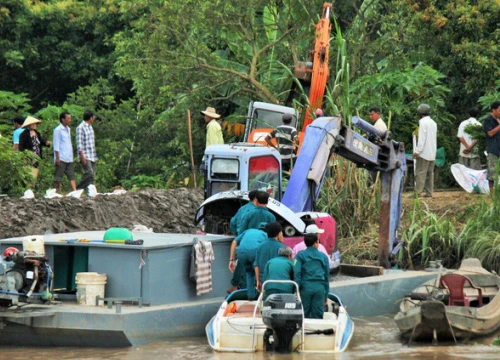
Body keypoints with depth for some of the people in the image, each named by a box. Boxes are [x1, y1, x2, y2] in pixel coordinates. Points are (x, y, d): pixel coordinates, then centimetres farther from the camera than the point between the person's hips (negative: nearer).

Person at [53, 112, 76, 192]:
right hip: (61, 158, -8)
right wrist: (57, 158, -13)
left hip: (69, 158, 8)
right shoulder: (58, 130, -6)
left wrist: (71, 155, 17)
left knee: (71, 175, 0)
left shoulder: (68, 129, 17)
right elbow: (56, 145, -9)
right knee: (58, 176, -1)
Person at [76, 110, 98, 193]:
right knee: (89, 173, -19)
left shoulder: (90, 127, 18)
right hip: (85, 156, -9)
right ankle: (78, 189, -9)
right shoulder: (80, 127, -10)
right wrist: (82, 156, -21)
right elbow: (79, 143, -15)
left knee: (92, 175, 3)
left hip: (92, 156, 9)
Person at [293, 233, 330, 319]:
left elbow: (296, 272, -7)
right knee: (318, 315, 3)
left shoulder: (300, 255, 2)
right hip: (320, 288, 2)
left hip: (305, 287, -2)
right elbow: (327, 275, 15)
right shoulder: (323, 256, 11)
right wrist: (326, 295, 22)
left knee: (304, 315, 2)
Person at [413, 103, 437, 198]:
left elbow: (422, 138, -17)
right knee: (430, 172, 9)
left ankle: (417, 192, -15)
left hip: (424, 152, -8)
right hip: (432, 153, 8)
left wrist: (417, 150, -17)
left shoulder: (423, 122, -10)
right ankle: (429, 192, 7)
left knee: (420, 173, -10)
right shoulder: (433, 123, 16)